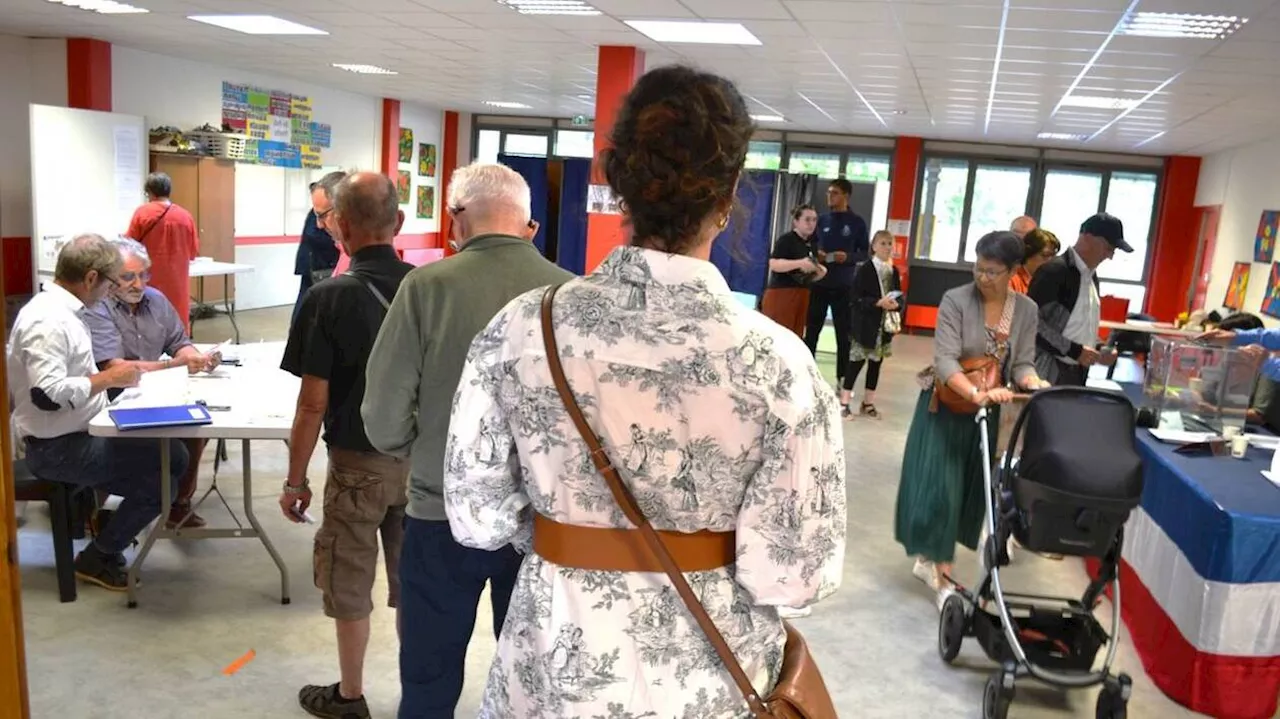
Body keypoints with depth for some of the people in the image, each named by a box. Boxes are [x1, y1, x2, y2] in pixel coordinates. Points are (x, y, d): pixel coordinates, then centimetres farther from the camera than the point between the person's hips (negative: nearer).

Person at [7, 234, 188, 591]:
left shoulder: (60, 310, 9)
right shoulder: (48, 320, -22)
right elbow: (46, 394, -31)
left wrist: (113, 374, 4)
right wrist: (108, 378, -21)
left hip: (75, 435, 10)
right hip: (58, 447, -10)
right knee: (169, 461, -14)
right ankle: (97, 557, 0)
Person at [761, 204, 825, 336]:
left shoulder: (812, 245, 16)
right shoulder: (786, 240, -8)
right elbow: (774, 264, -19)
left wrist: (821, 271, 3)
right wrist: (800, 263, -27)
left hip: (801, 297, 8)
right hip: (781, 294, -8)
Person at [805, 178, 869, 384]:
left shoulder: (857, 222, 1)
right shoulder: (822, 220, 7)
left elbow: (866, 252, 3)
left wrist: (848, 257, -16)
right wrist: (815, 254, -7)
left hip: (844, 286, -2)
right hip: (819, 283, 2)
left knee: (843, 333, 4)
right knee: (812, 330, 5)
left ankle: (842, 378, 11)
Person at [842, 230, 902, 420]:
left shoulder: (894, 271, 8)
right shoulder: (865, 269, -9)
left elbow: (900, 297, 10)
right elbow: (857, 298, -14)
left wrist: (896, 304, -12)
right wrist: (878, 303, -24)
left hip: (885, 325, 6)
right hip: (866, 324, -6)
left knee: (876, 363, 11)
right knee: (857, 362, -3)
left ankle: (868, 403, 21)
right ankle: (844, 402, 4)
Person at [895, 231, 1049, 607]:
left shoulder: (1026, 310, -3)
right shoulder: (956, 300, -16)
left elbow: (1022, 364, -3)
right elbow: (945, 360, -24)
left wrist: (1035, 383, -27)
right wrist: (976, 392, -41)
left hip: (986, 413, 4)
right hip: (945, 407, -4)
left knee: (970, 490, 11)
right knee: (938, 488, -6)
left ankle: (931, 559, 27)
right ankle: (939, 569, 8)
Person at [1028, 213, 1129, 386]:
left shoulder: (1091, 275, 13)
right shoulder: (1054, 271, -14)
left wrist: (1098, 349, 5)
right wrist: (1075, 350, -20)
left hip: (1077, 373, 8)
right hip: (1049, 373, -8)